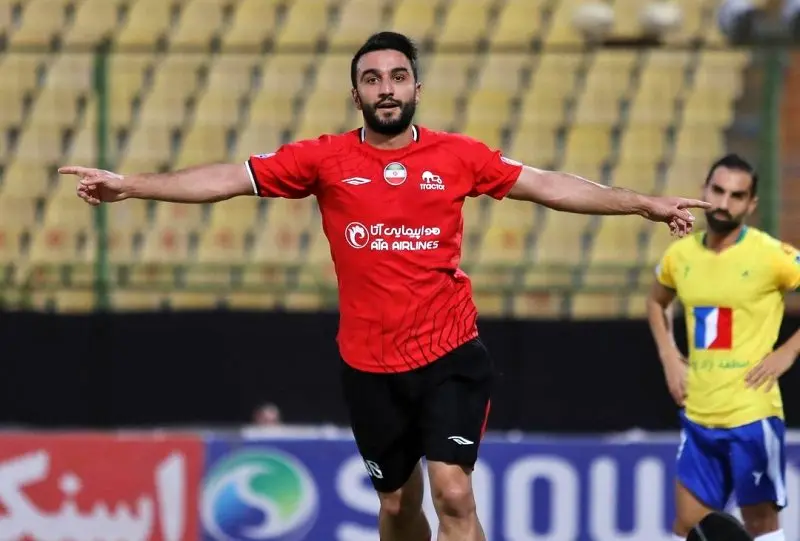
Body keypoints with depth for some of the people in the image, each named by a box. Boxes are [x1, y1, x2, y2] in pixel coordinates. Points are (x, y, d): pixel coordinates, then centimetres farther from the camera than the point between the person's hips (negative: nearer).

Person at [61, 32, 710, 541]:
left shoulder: (457, 156, -1)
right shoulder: (327, 160, -1)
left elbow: (548, 185, 2)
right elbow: (230, 178, -4)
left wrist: (646, 204, -3)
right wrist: (130, 186, -11)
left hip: (451, 356, -2)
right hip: (370, 366, 2)